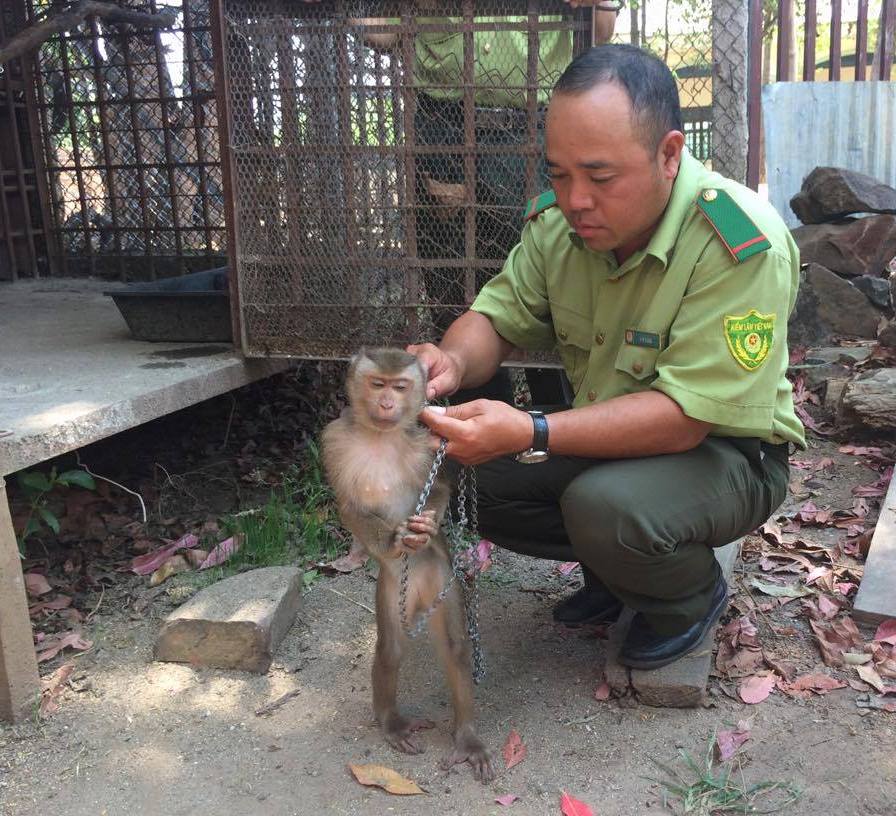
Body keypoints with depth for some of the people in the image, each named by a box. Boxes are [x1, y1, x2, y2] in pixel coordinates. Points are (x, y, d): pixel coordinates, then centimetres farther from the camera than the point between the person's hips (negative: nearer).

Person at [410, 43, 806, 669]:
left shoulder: (741, 245, -30)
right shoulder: (559, 219, -10)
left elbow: (685, 415, -32)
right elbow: (496, 318, -2)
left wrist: (533, 435, -43)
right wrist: (452, 362, -27)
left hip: (722, 449, -6)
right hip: (606, 433, 6)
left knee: (605, 504, -34)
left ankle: (694, 596, 3)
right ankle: (615, 569, 14)